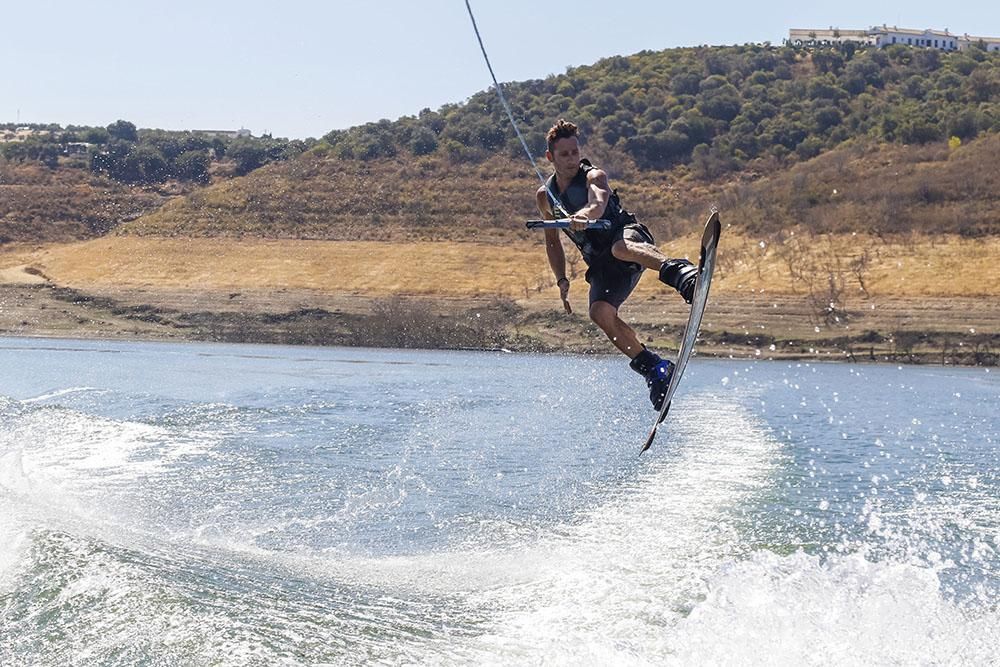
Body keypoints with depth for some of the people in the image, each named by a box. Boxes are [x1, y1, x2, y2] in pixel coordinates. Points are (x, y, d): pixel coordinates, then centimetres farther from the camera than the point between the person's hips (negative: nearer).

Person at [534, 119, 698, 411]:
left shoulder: (594, 176, -3)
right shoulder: (545, 196, 12)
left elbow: (599, 203, -28)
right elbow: (552, 242, 26)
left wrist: (584, 216, -51)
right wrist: (562, 280, 14)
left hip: (628, 234, -5)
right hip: (601, 263, 5)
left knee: (620, 248, -42)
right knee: (600, 312, -24)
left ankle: (678, 272, -67)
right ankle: (652, 368, -17)